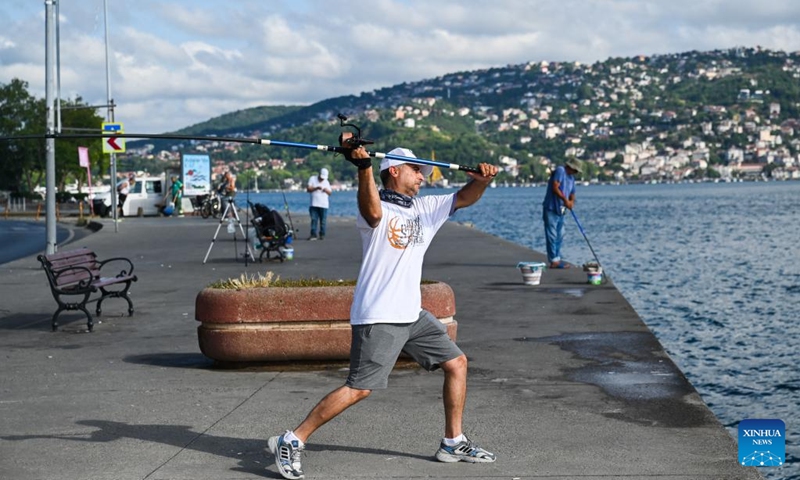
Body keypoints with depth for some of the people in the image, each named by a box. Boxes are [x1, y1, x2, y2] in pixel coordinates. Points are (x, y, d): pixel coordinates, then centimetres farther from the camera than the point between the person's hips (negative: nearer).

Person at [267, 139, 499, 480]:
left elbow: (464, 198, 9)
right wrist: (364, 168, -49)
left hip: (412, 315, 9)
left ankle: (453, 443, 23)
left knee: (456, 363, 11)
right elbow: (373, 213, -34)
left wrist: (481, 180, -13)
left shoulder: (425, 208, 13)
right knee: (359, 389, -14)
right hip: (378, 318, -8)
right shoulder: (377, 208, -10)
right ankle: (291, 442, -7)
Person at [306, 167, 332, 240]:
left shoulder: (326, 182, 17)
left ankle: (322, 235, 5)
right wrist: (316, 188, -15)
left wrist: (326, 190, -6)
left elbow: (329, 193, 15)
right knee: (314, 220, -7)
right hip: (314, 204, -2)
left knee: (323, 221, -1)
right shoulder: (312, 179, 7)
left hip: (324, 205, 2)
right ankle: (313, 235, -7)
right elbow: (308, 189, -1)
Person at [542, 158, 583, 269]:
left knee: (559, 236, 12)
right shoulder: (560, 170, -11)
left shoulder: (571, 178, 17)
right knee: (552, 235, -7)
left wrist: (571, 202, -7)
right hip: (551, 209, -10)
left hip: (560, 210, 10)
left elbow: (572, 194, 15)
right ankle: (554, 261, -7)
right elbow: (555, 188, -21)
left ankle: (557, 259, 19)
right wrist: (565, 199, -24)